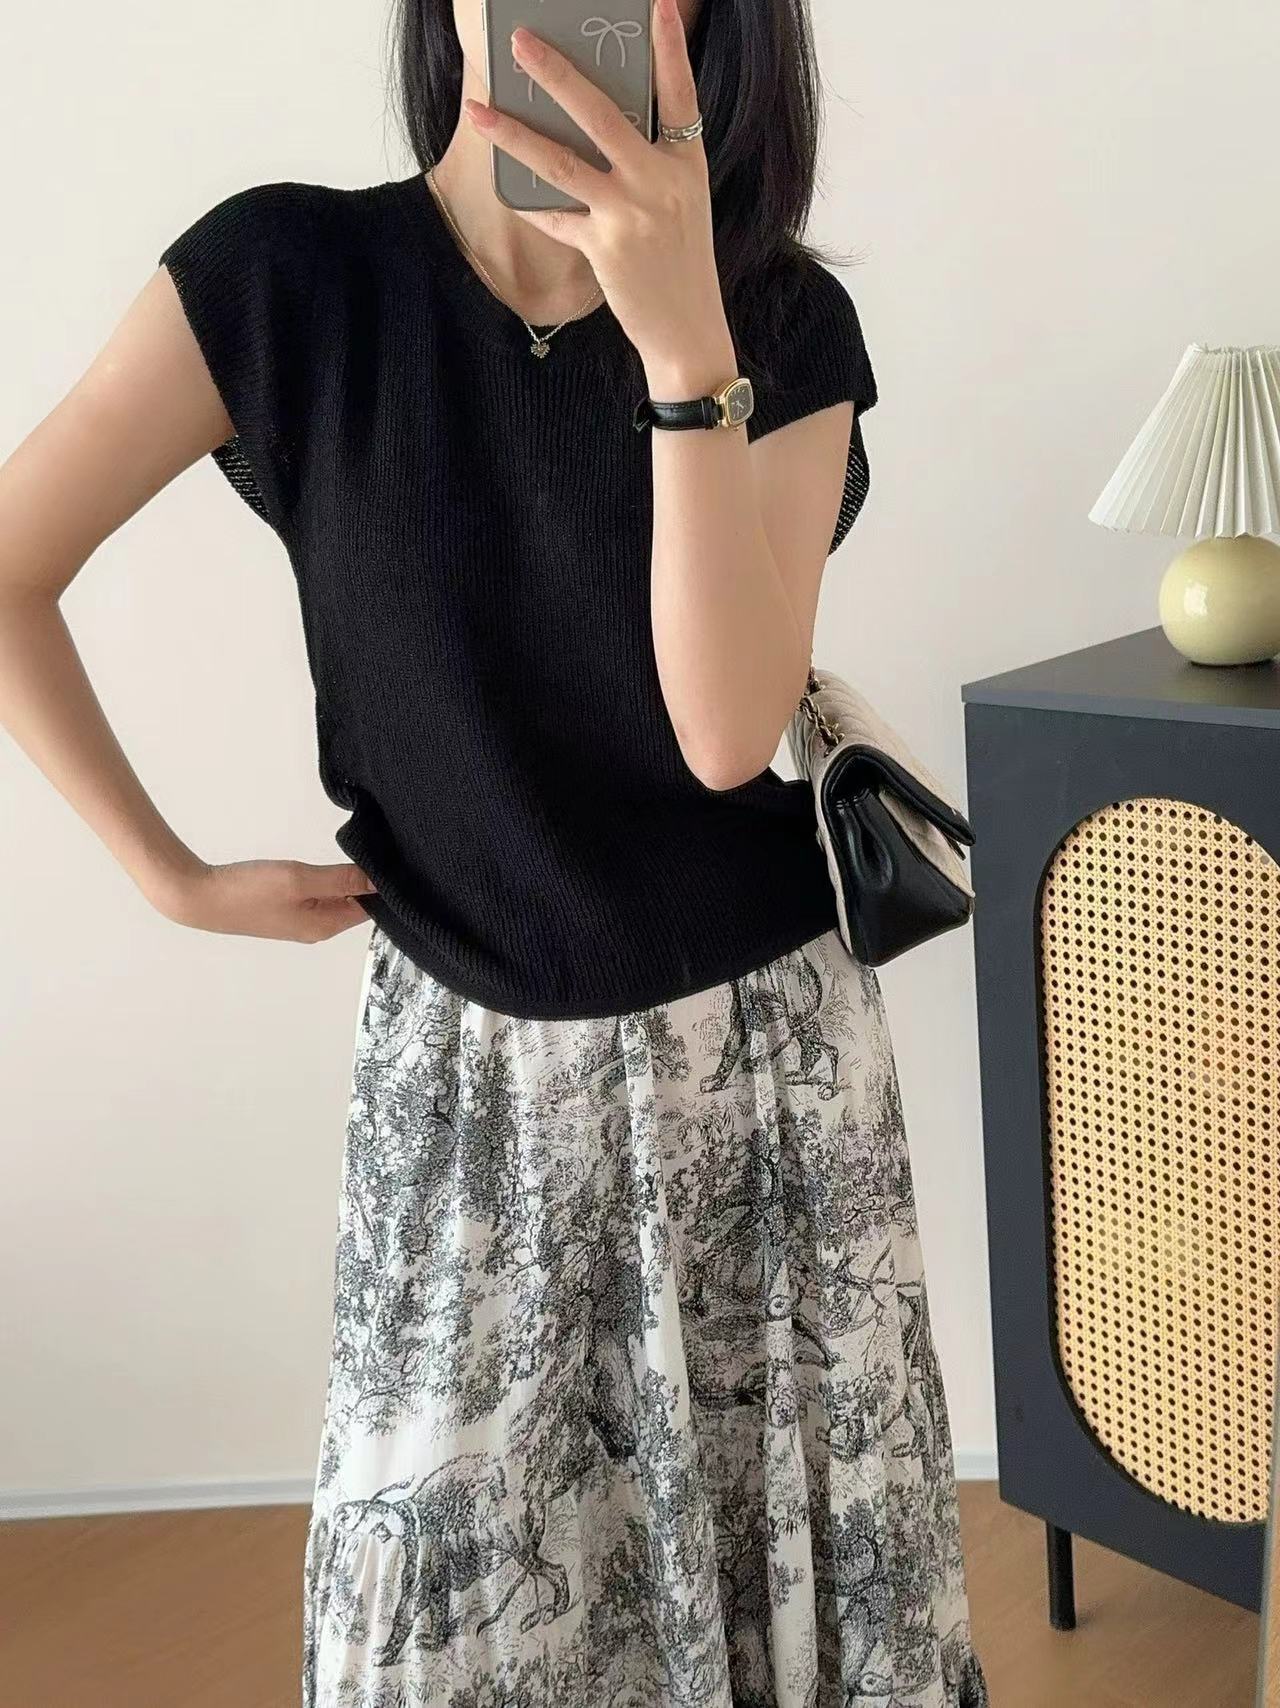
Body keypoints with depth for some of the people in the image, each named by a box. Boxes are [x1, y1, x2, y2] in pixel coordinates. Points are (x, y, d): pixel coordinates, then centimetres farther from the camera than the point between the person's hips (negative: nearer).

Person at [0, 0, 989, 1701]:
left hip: (760, 1039, 1)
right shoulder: (288, 276, -13)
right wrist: (174, 877, -6)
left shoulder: (785, 325, -10)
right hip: (464, 1048, 0)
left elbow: (728, 728, -23)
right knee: (447, 1558, 9)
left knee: (792, 1511, 14)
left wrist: (683, 337, -33)